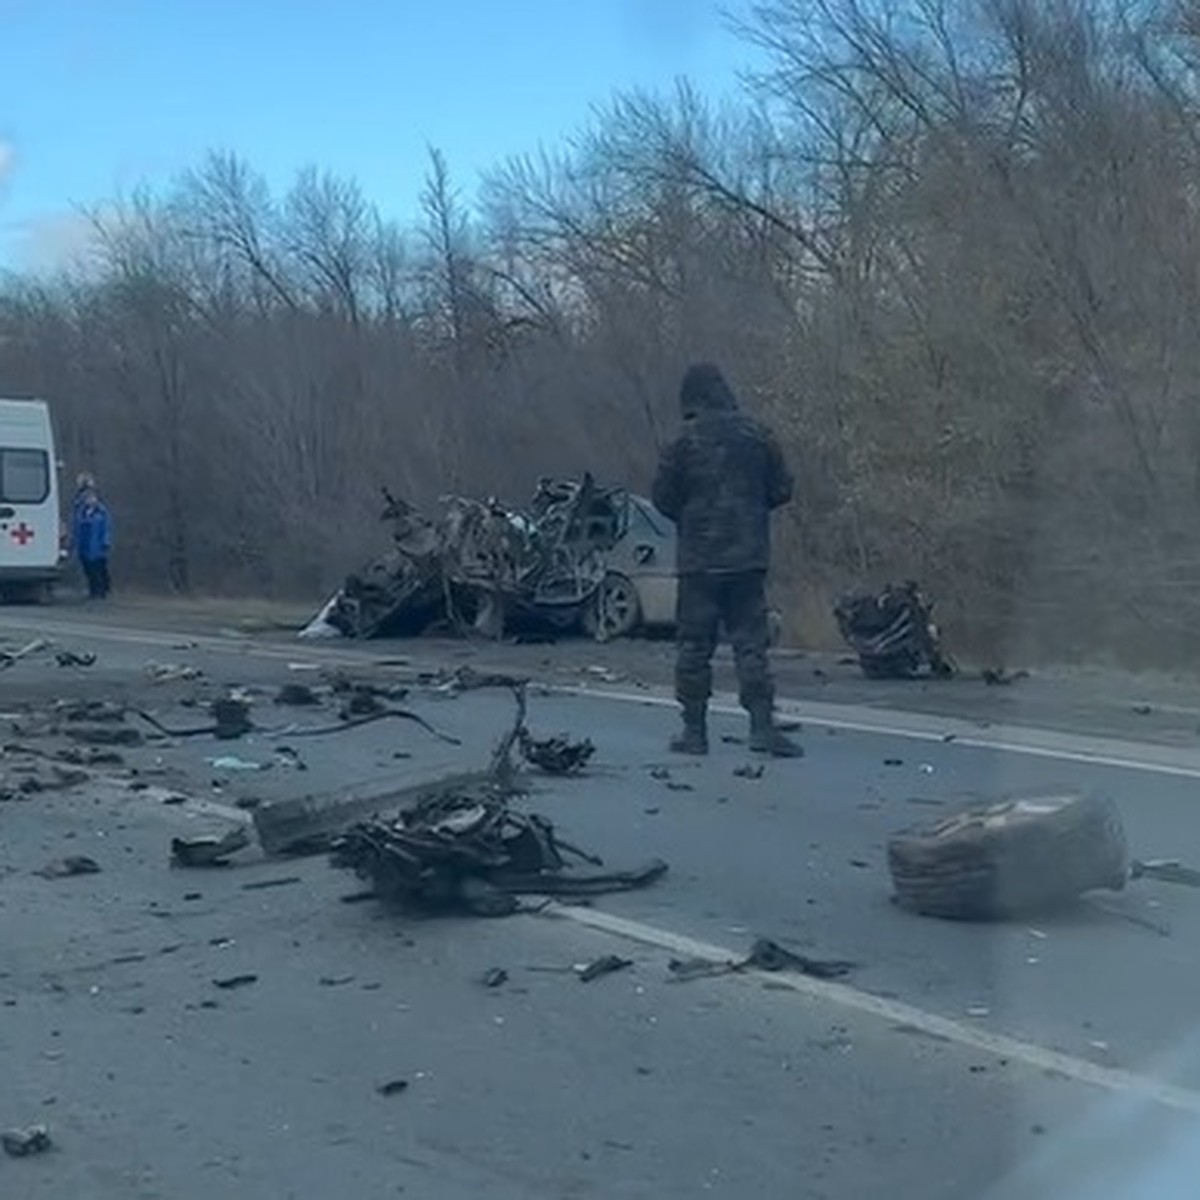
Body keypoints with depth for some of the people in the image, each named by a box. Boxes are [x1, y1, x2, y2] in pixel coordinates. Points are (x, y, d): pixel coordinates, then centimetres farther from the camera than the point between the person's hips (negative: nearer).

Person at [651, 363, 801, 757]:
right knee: (750, 641, 4)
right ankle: (762, 724, -4)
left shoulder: (684, 441, -7)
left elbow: (662, 497, -3)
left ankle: (695, 730, 9)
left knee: (694, 645, 5)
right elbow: (781, 490, 5)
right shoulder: (757, 435, 1)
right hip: (748, 557, 2)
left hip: (699, 559, -2)